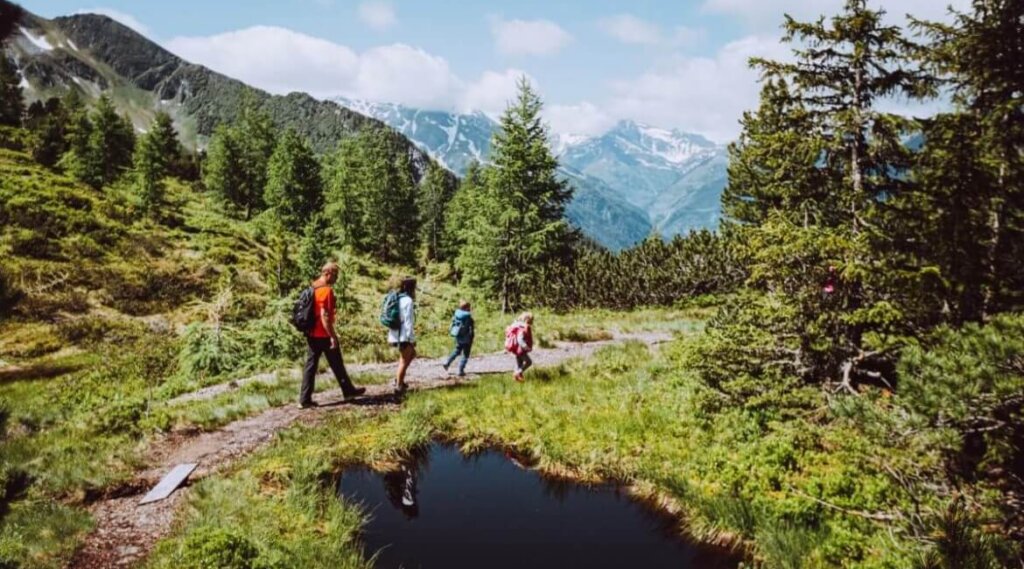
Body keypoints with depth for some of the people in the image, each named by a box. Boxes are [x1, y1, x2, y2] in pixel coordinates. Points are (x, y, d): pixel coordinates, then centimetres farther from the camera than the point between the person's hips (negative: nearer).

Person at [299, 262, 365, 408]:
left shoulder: (313, 288, 10)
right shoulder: (326, 290, -18)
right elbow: (324, 316, -22)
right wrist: (333, 336, -19)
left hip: (312, 334, 8)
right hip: (324, 335, -8)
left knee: (310, 366, 6)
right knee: (337, 364, 8)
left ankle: (305, 399, 5)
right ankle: (348, 390, 23)